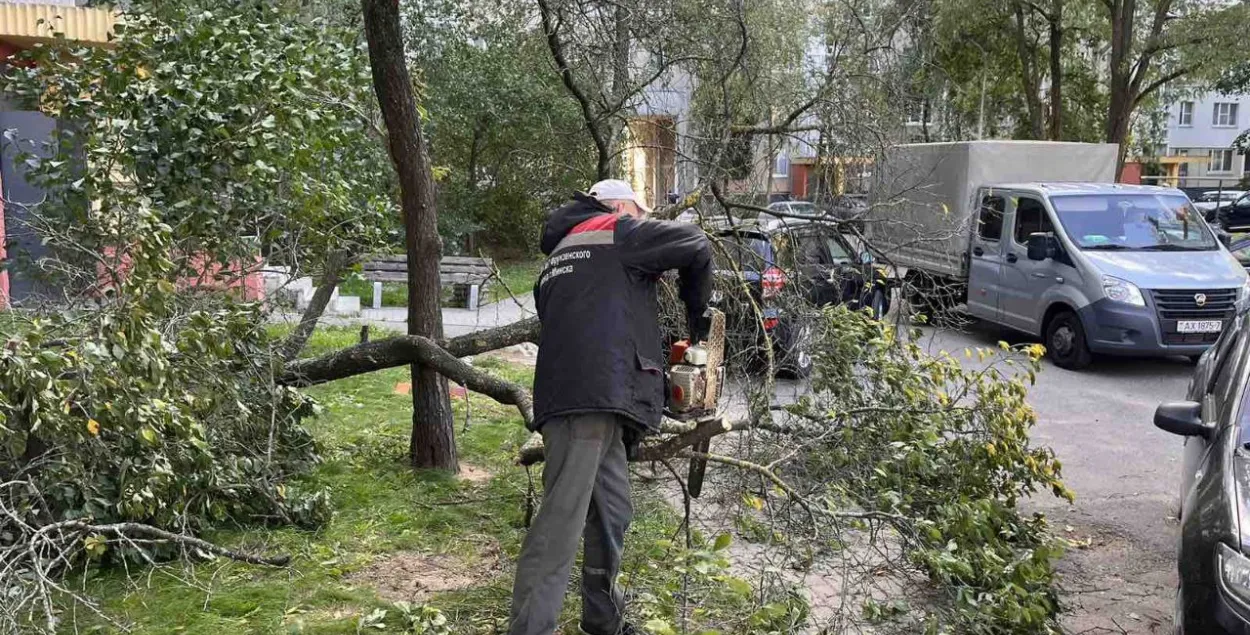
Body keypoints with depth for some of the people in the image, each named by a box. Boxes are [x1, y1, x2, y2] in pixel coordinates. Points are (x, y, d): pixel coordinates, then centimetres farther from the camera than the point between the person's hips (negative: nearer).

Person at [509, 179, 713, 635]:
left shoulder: (557, 259, 31)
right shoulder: (616, 233, 7)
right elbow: (695, 245, 1)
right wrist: (697, 312, 15)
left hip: (590, 401, 9)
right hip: (592, 399, -9)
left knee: (611, 515, 15)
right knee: (562, 520, -14)